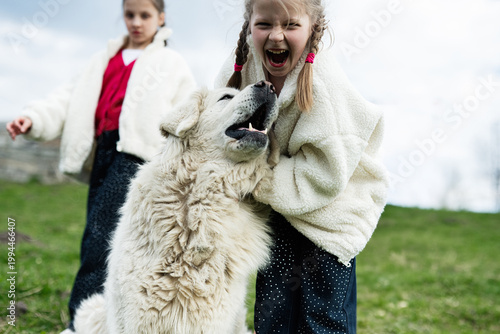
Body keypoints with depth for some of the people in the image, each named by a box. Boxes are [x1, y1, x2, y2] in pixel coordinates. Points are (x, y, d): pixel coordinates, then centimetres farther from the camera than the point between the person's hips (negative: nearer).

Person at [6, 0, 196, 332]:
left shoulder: (171, 63, 13)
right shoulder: (105, 60, 25)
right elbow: (72, 97, 16)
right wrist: (35, 118, 0)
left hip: (136, 154, -5)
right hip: (103, 152, 6)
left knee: (101, 235, -18)